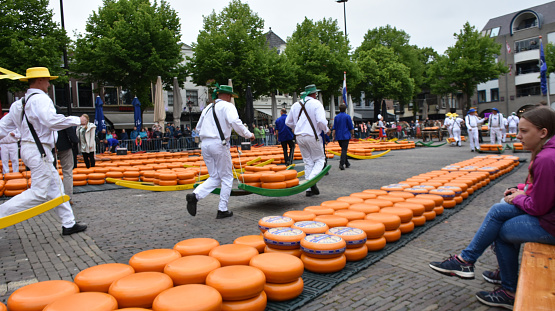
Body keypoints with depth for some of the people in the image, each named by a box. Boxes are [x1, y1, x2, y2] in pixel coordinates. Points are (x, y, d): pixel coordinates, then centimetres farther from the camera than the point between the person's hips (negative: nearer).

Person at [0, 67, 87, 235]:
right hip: (38, 150, -10)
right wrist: (77, 120, -18)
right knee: (39, 193, -6)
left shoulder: (19, 103, 16)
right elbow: (52, 120, -28)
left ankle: (69, 224, 16)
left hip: (27, 147, 10)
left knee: (54, 187, 12)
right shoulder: (41, 99, -13)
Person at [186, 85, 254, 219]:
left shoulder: (208, 107, 19)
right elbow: (235, 122, -19)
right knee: (227, 177, 7)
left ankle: (195, 195, -8)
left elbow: (198, 127, 20)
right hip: (219, 144, -6)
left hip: (205, 144, 7)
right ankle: (222, 210, 9)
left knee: (214, 177, 14)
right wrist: (248, 135, -10)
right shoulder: (228, 106, -2)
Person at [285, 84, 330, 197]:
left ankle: (309, 189, 10)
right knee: (319, 159, 8)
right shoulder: (316, 104, -7)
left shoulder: (295, 105, 12)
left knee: (307, 161, 12)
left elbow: (288, 122, 16)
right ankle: (312, 181, -14)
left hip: (299, 136, 6)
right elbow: (321, 121, -19)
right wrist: (326, 130, -2)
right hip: (312, 136, -5)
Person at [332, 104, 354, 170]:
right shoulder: (347, 116, -4)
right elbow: (351, 127, -2)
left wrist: (333, 136, 5)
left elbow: (334, 128, 3)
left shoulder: (336, 117, 5)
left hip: (338, 136, 4)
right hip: (345, 136, -4)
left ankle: (347, 163, 24)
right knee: (344, 150, -6)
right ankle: (341, 164, -18)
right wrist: (352, 134, 13)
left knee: (343, 149, 16)